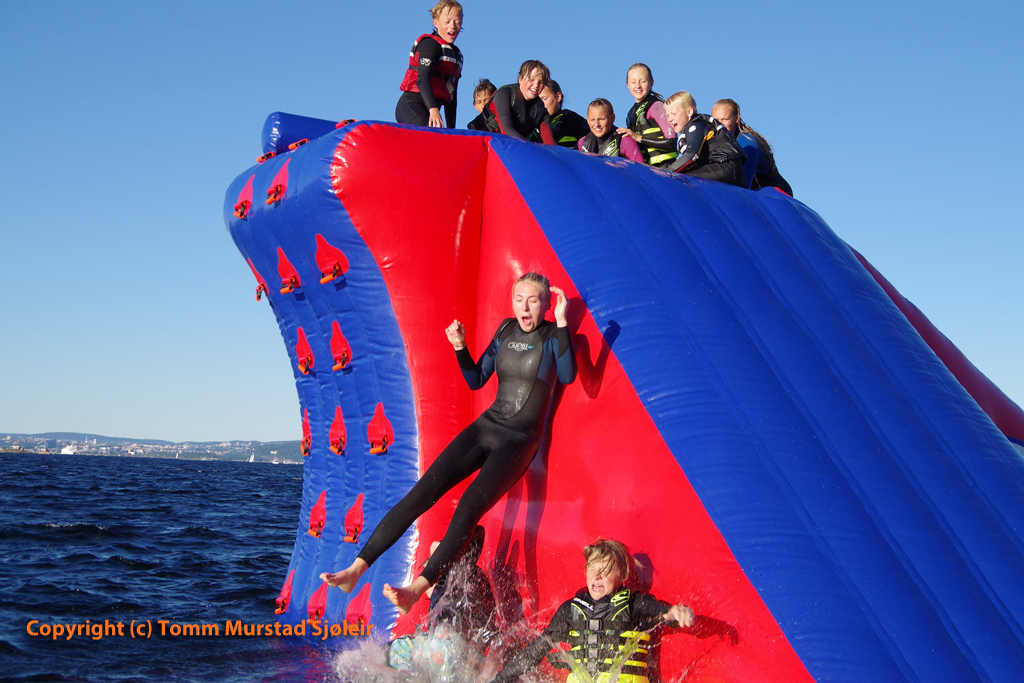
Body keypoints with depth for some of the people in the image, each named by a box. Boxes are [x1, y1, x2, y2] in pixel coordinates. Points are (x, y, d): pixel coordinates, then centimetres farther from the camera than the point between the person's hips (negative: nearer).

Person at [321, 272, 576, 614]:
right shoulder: (506, 329, 11)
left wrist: (562, 322, -28)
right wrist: (460, 347, -3)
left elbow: (568, 376, -24)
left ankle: (417, 589, -30)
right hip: (485, 428, 5)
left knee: (470, 507, -25)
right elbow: (476, 380, 15)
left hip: (520, 439, -5)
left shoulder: (553, 335, -4)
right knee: (421, 493, -9)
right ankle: (355, 569, -10)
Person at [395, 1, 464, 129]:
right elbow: (423, 79, -20)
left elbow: (452, 95, 27)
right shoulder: (429, 43, -3)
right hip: (411, 105, -8)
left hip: (430, 109, 8)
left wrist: (451, 130, 22)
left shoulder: (456, 54, 24)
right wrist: (433, 109, -37)